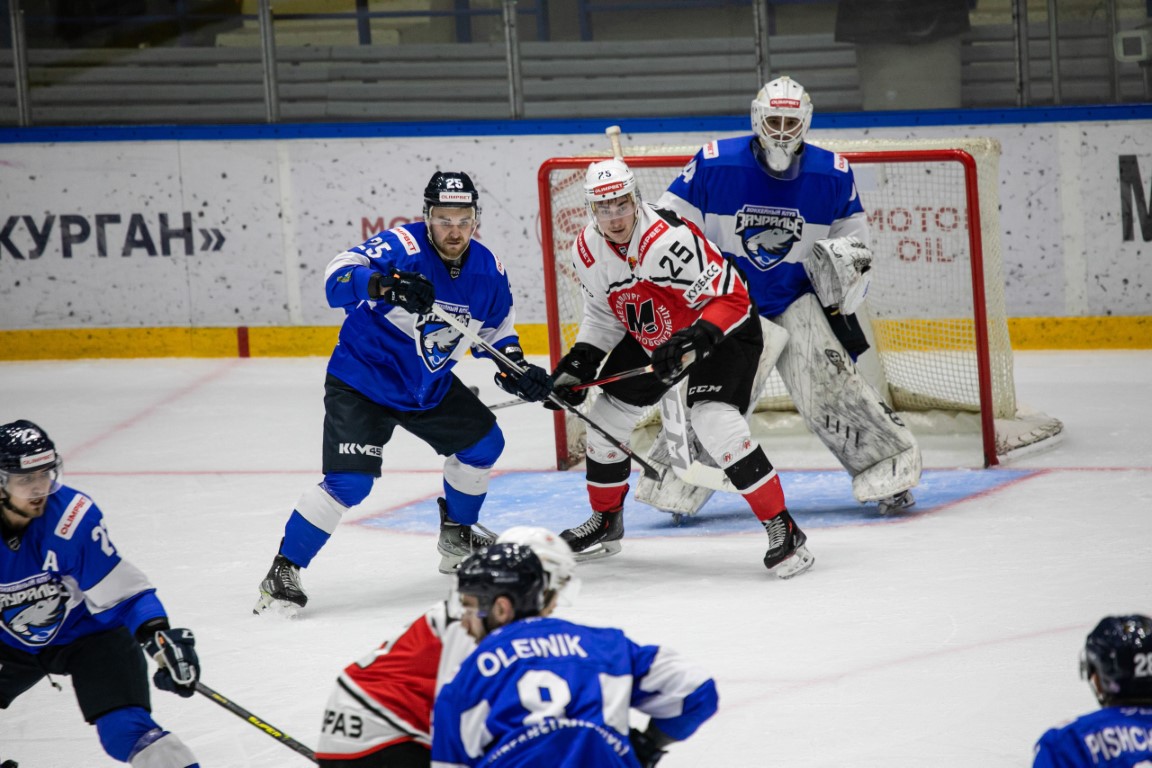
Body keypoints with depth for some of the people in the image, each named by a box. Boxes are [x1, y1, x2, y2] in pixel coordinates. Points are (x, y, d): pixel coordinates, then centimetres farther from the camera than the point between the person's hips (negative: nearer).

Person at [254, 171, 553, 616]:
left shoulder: (486, 270, -4)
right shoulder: (403, 247, -24)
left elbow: (497, 328, 14)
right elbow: (338, 277, -37)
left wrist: (517, 371, -2)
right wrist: (385, 284, -55)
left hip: (430, 386, 7)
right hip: (362, 381, -7)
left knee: (483, 443, 12)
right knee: (349, 481, -20)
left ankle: (456, 537, 35)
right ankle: (283, 572, -12)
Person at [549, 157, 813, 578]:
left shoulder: (669, 239, -34)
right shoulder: (587, 252, -9)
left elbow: (731, 298, -31)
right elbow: (602, 317, 7)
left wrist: (695, 341, -41)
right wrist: (578, 363, -4)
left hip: (723, 329, -8)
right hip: (651, 337, 8)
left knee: (714, 421, -27)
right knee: (607, 415, 8)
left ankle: (783, 529, -21)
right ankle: (605, 523, 32)